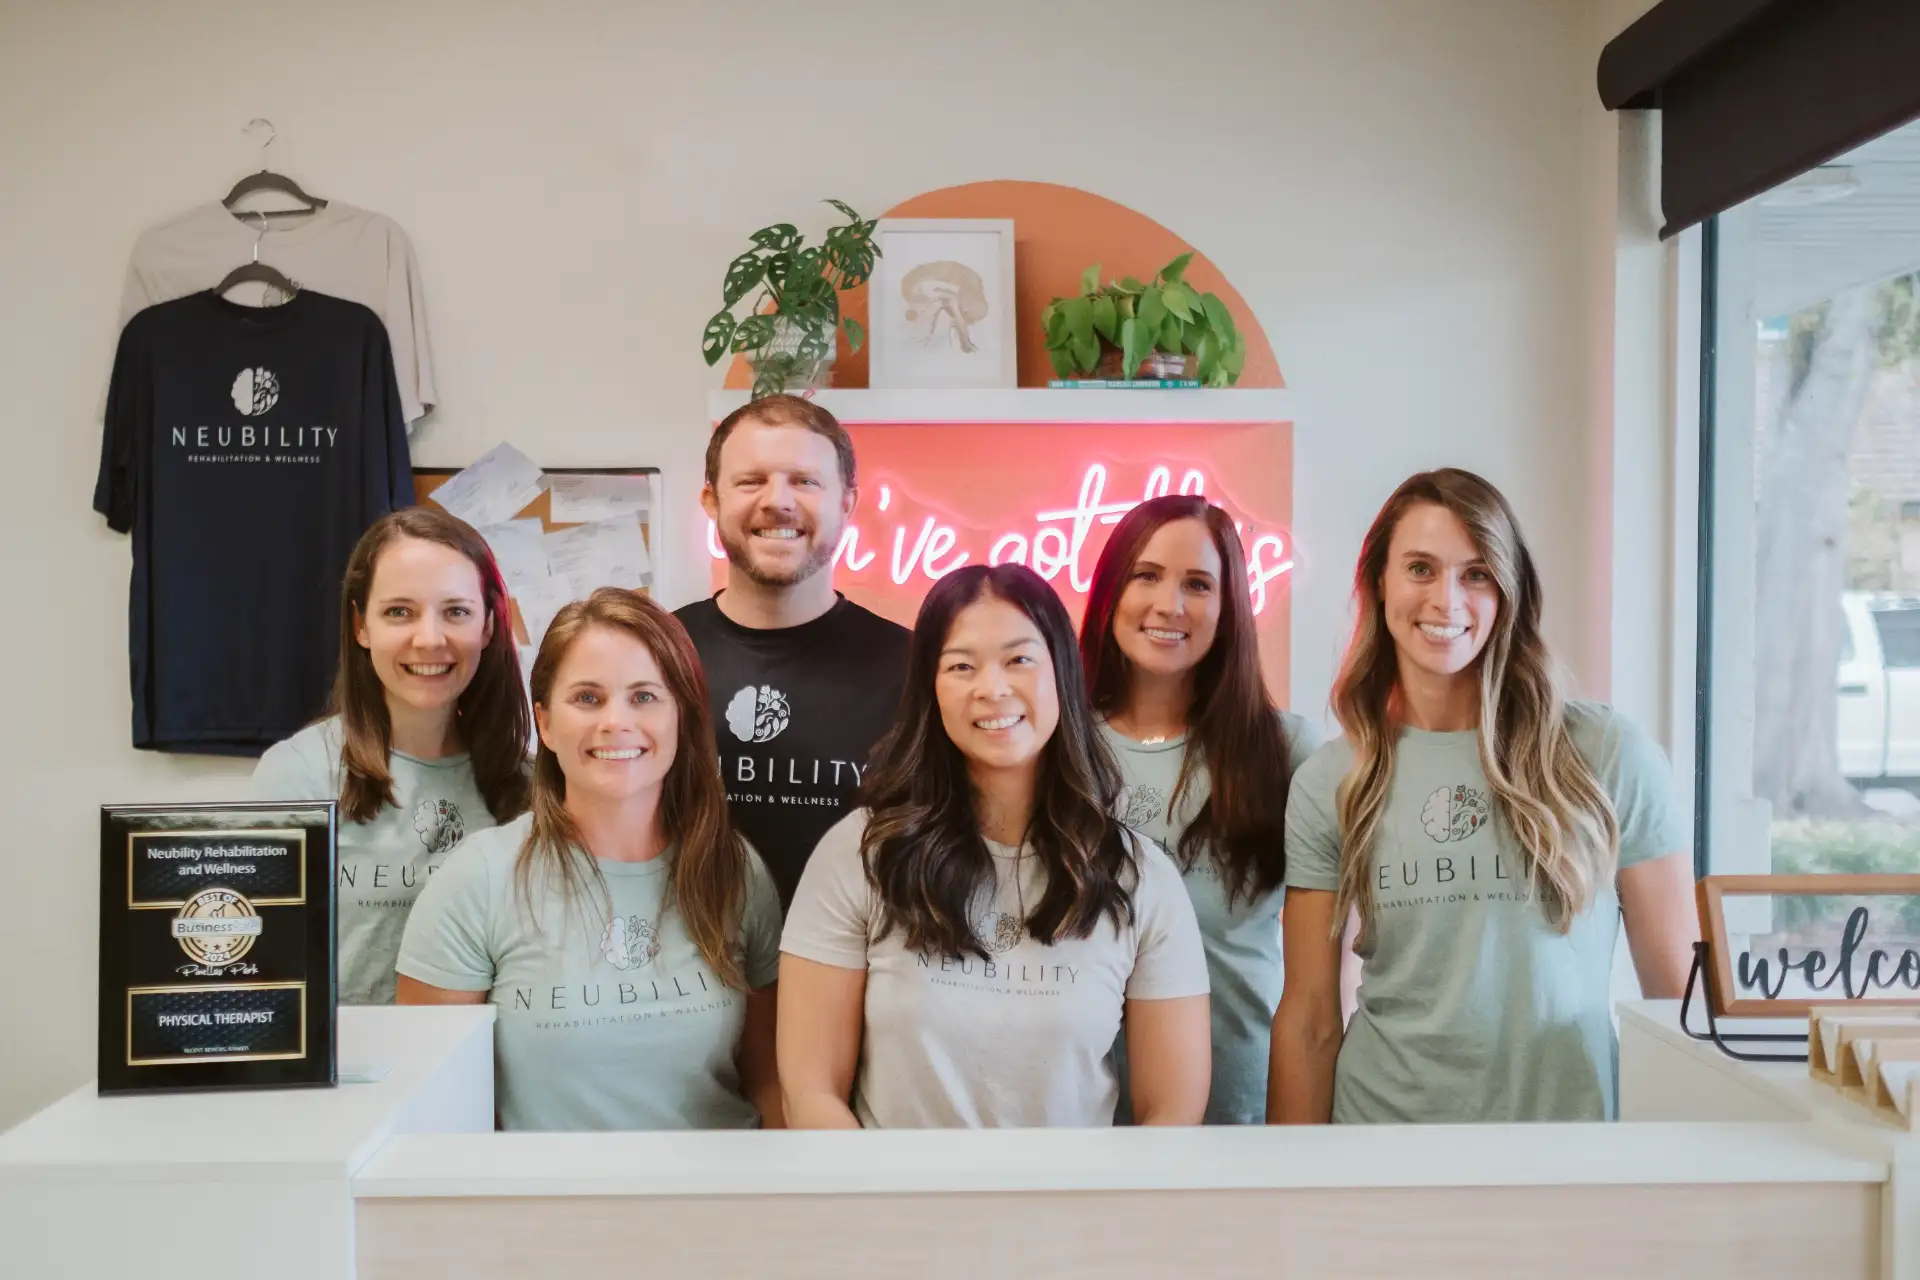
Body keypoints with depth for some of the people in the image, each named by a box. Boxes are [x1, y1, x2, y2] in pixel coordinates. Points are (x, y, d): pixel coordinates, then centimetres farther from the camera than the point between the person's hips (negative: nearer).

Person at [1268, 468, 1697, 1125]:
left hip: (1571, 1109, -1)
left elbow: (1678, 992, -3)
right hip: (1382, 1113, 1)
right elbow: (1309, 1018, -3)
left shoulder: (1611, 756, -9)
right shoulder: (1327, 784, -4)